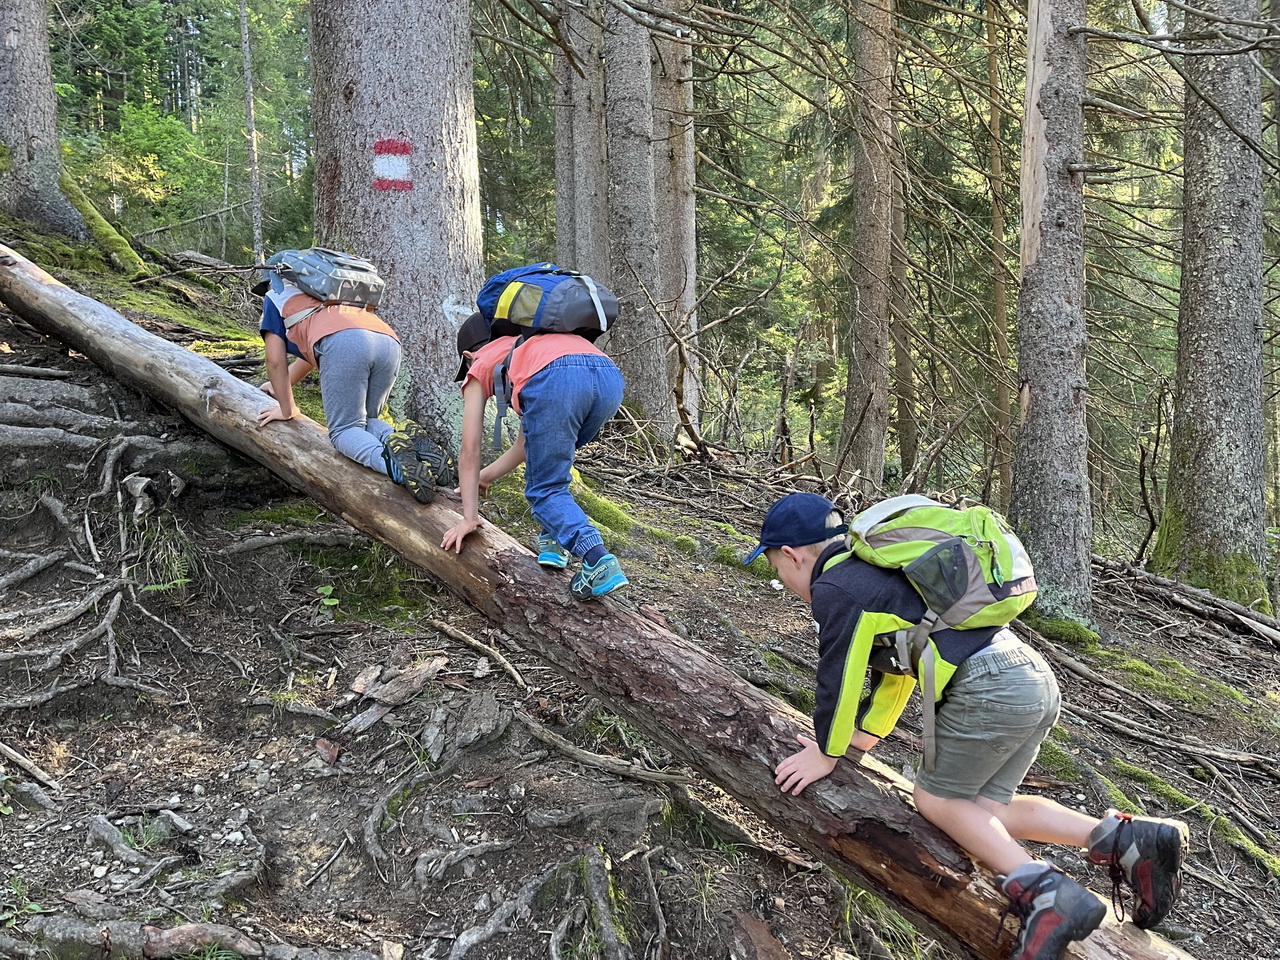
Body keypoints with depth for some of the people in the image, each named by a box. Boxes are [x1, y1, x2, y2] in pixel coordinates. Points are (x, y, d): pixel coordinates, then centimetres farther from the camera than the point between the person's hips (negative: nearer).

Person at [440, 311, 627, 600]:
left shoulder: (479, 368, 32)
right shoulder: (525, 349, 47)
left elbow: (469, 450, 27)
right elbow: (526, 444, 51)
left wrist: (469, 517, 31)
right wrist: (485, 476, 64)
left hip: (556, 381, -6)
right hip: (610, 378, 6)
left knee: (544, 491, 8)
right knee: (550, 460, 33)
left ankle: (597, 559, -14)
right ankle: (554, 542, 20)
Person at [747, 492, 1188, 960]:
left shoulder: (833, 588, -5)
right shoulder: (875, 571, 26)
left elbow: (839, 678, 0)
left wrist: (827, 752, 15)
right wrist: (867, 733, 41)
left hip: (989, 689, -9)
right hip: (1036, 675, 9)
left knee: (934, 798, 9)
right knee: (980, 808, 15)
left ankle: (1043, 892, -9)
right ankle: (1125, 838, 4)